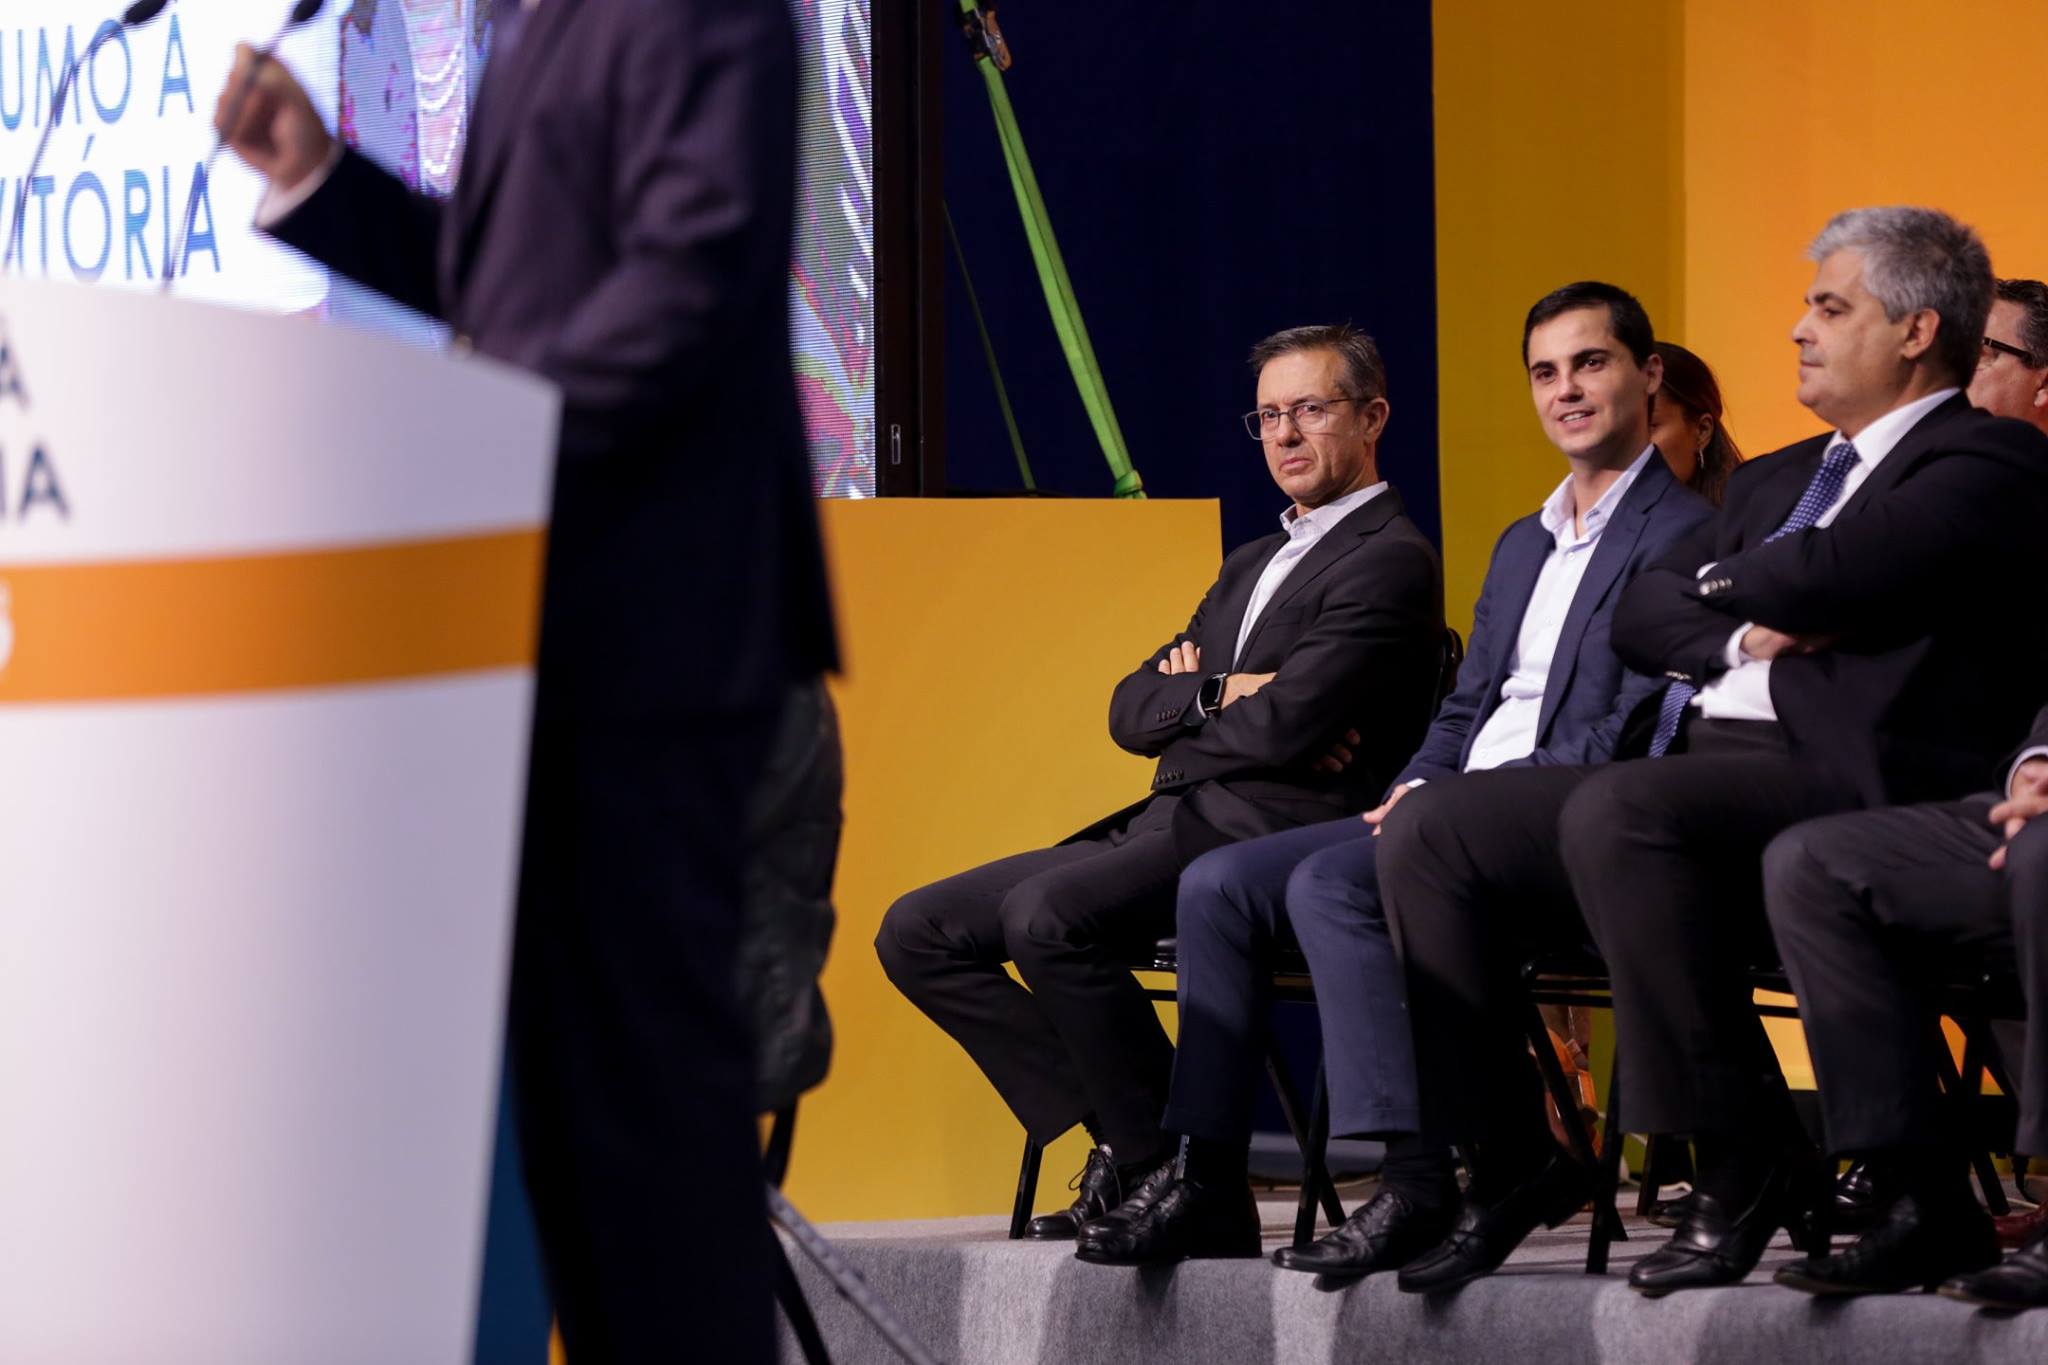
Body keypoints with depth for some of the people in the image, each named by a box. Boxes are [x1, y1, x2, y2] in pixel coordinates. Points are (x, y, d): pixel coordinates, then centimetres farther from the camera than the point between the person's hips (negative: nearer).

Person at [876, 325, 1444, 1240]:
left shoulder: (1389, 563, -4)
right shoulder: (1251, 566, 25)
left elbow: (1285, 726, -17)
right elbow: (1129, 711, 16)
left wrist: (1186, 699, 2)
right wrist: (1219, 695, -3)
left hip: (1267, 834, -10)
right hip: (1168, 825, 10)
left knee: (1045, 914, -34)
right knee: (918, 932, 0)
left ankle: (1171, 1168, -21)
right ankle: (1121, 1136, -9)